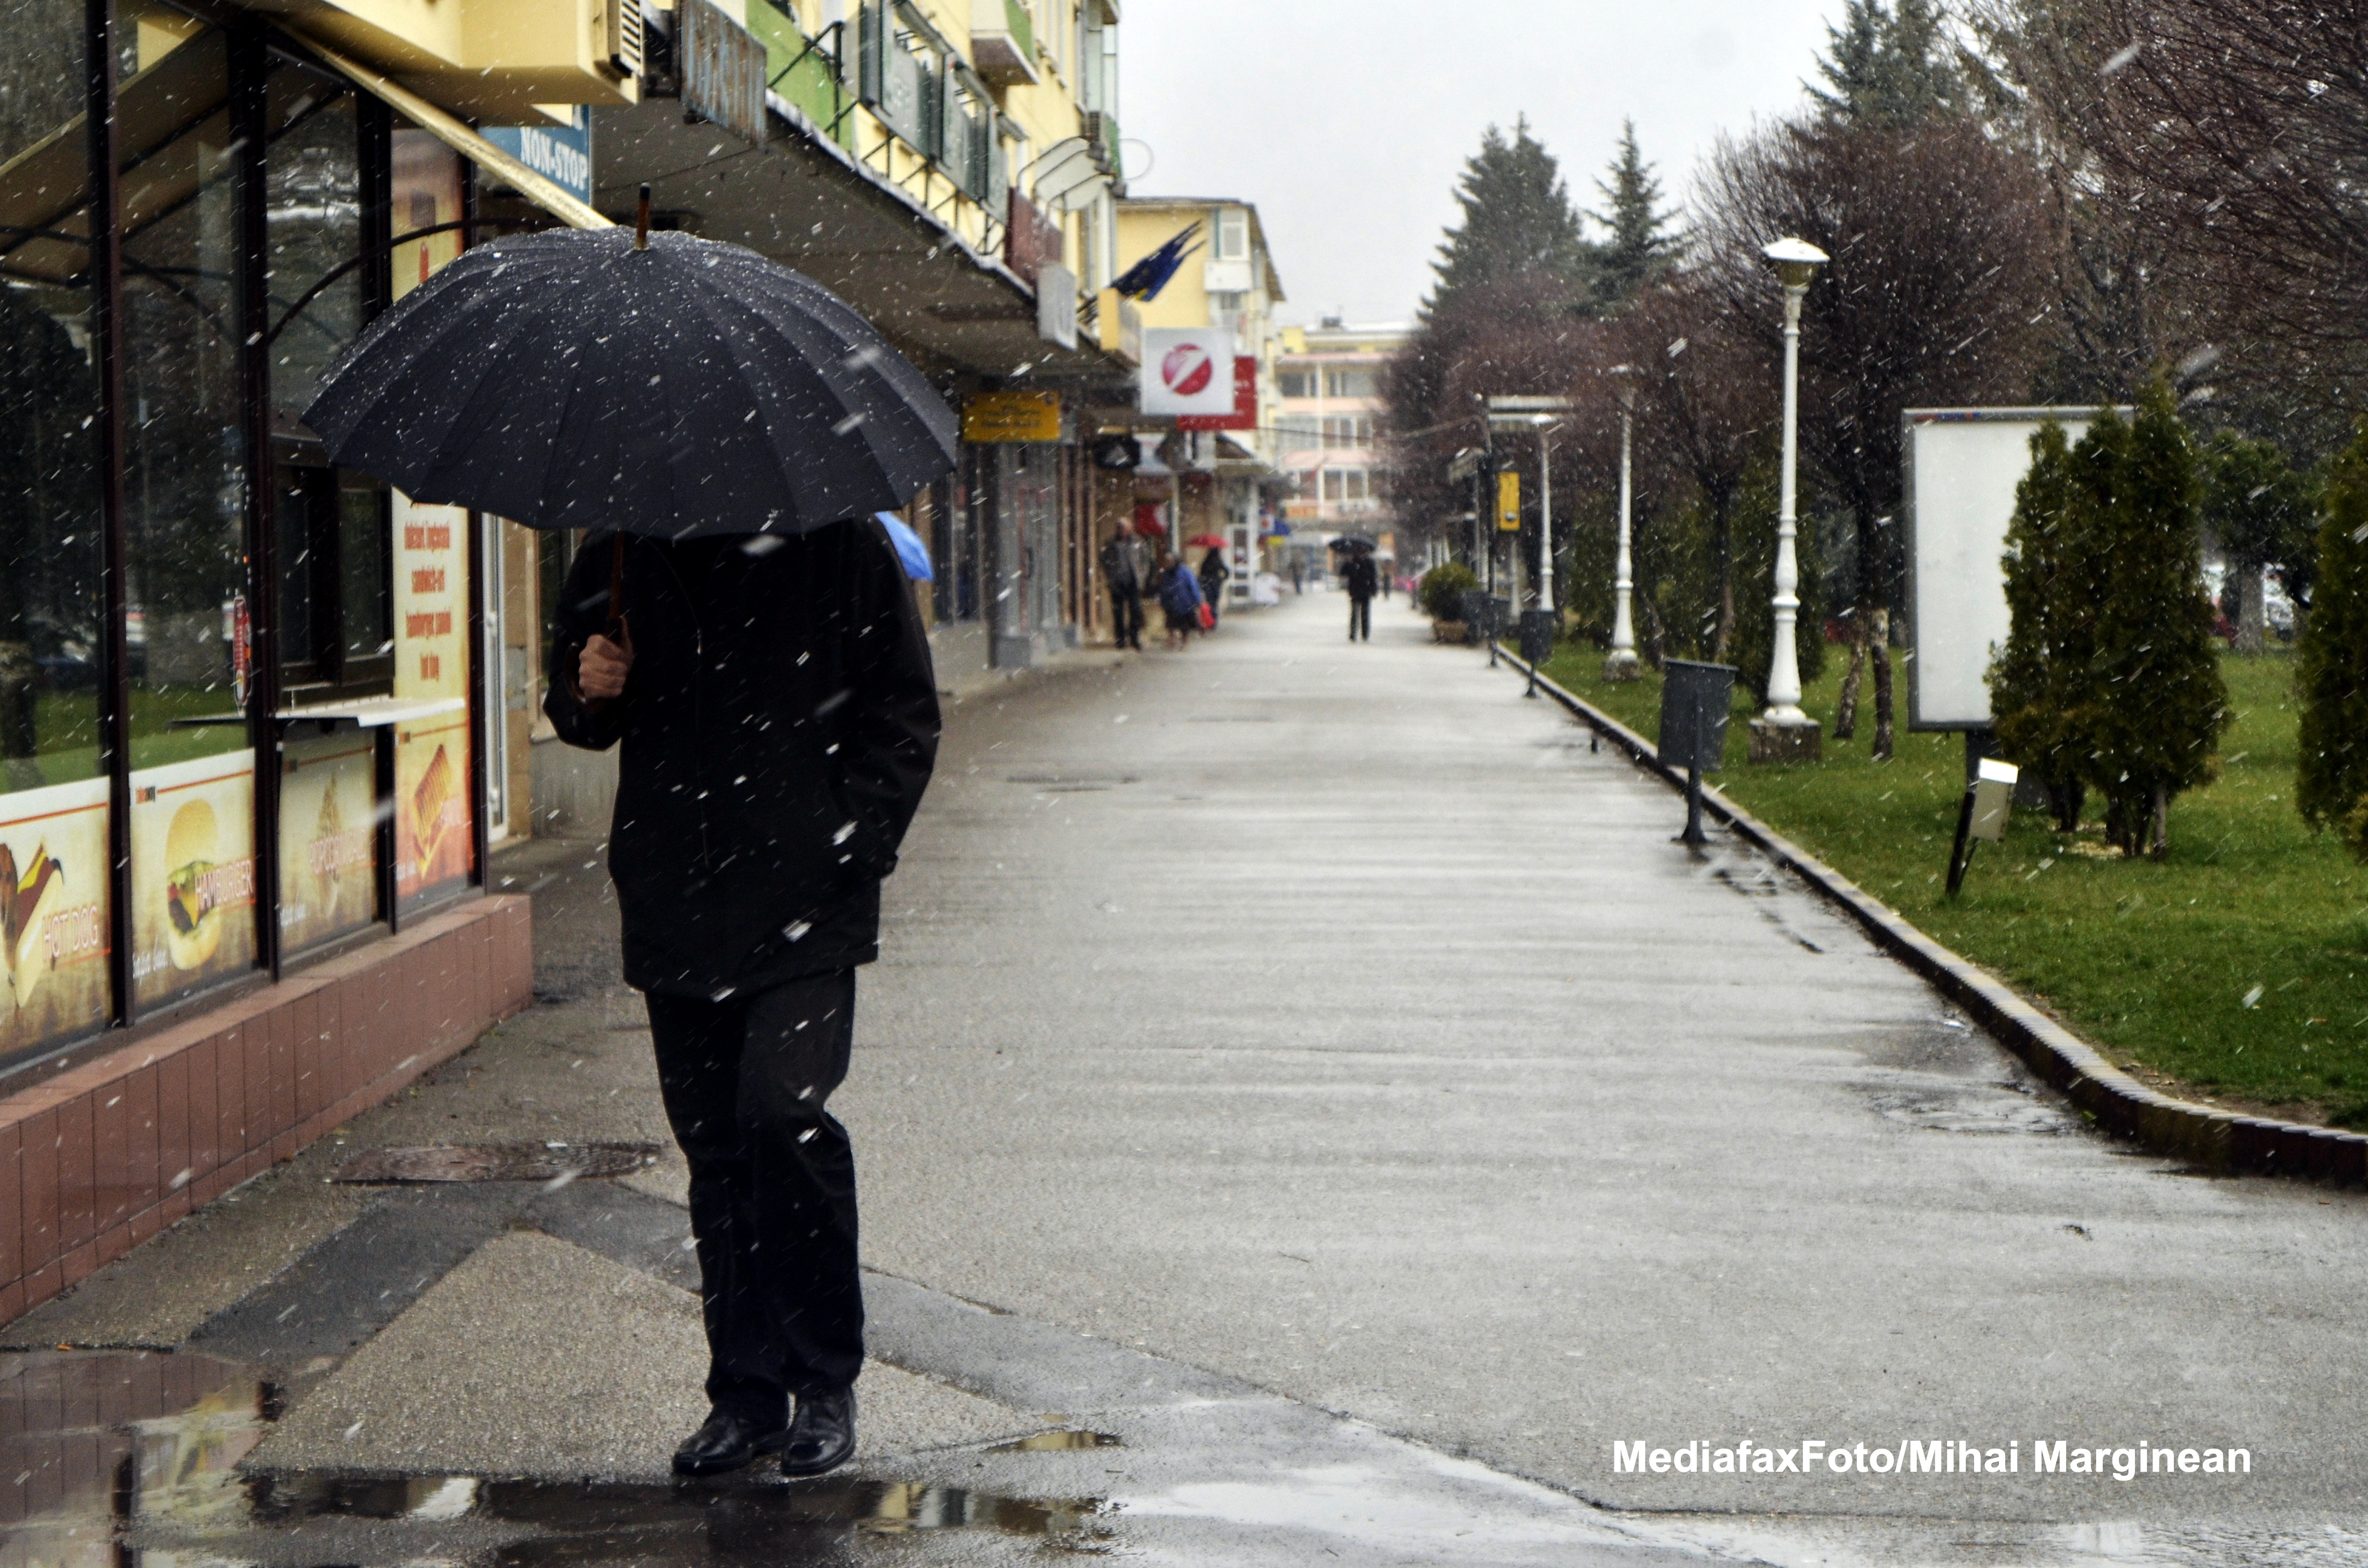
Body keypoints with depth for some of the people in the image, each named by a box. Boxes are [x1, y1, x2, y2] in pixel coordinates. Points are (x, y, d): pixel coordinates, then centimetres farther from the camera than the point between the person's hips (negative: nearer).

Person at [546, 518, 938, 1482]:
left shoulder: (842, 544, 1)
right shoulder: (624, 554, 10)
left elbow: (905, 713, 4)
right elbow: (578, 711, 20)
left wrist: (856, 843, -7)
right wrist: (587, 693, -4)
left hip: (806, 899, -4)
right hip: (676, 905, 4)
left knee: (782, 1109, -17)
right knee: (712, 1141, 7)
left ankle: (826, 1382, -1)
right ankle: (748, 1391, 18)